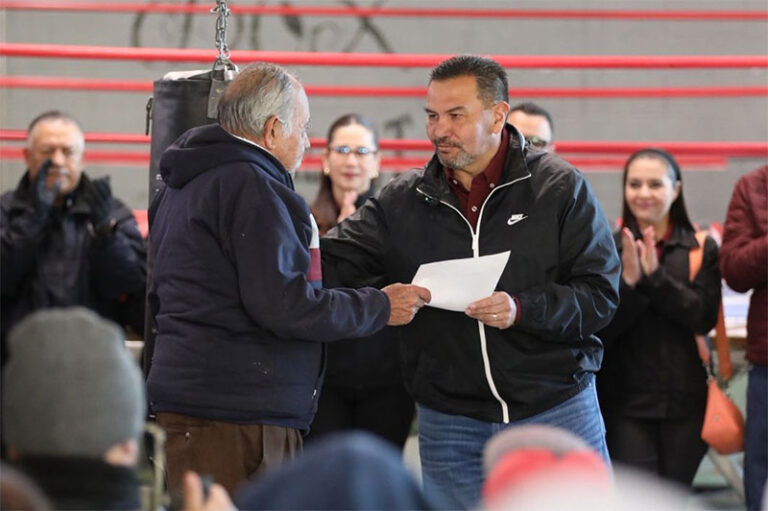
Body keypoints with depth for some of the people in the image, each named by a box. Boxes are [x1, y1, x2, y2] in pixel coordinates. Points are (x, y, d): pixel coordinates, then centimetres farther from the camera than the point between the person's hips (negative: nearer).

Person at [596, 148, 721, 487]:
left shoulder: (701, 249, 5)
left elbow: (705, 317, -8)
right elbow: (598, 329, -5)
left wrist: (655, 277, -16)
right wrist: (629, 282, -20)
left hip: (684, 401, 2)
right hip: (626, 399, -1)